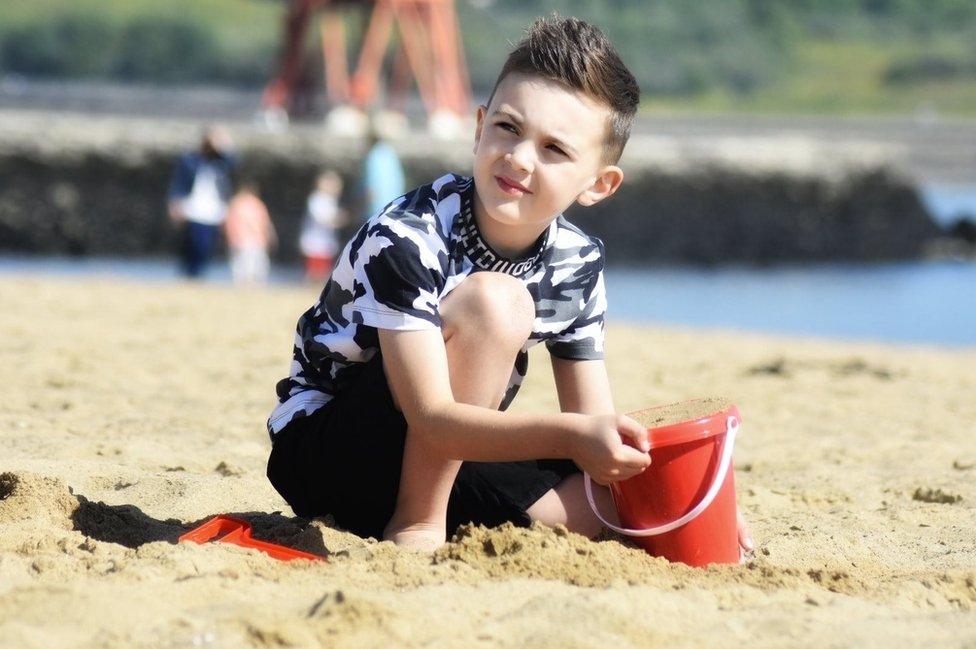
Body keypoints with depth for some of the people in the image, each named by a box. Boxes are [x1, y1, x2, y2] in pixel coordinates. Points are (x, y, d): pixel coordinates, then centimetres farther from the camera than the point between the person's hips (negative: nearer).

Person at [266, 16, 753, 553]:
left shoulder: (577, 266, -4)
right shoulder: (404, 239, -24)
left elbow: (595, 423, -1)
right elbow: (432, 419, -31)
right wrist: (570, 435, -45)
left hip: (449, 454, 7)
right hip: (320, 455, -6)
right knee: (494, 300, -29)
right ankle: (416, 525, -20)